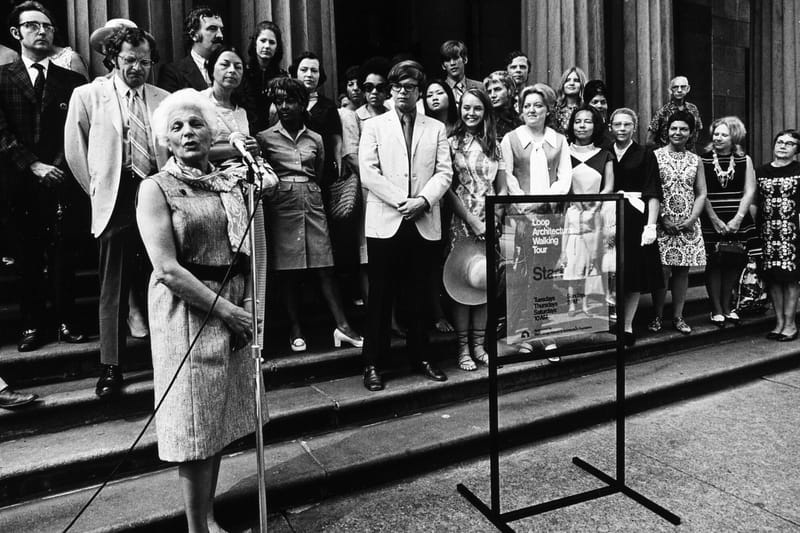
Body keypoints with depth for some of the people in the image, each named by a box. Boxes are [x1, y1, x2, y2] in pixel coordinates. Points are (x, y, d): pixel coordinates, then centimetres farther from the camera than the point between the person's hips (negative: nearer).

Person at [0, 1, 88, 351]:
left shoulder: (72, 81, 10)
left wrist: (56, 167, -7)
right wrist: (33, 166, -11)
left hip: (63, 182, 0)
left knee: (63, 255, 1)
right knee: (28, 257, 5)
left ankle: (65, 321, 10)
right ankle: (33, 324, 14)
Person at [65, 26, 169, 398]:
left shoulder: (163, 100, 10)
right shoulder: (87, 96, 5)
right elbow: (75, 150, 9)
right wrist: (96, 189, 7)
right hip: (116, 199, -1)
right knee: (113, 286, 2)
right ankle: (111, 366, 11)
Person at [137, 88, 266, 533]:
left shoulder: (232, 182, 10)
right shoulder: (156, 188, -6)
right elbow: (167, 269, -15)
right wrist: (224, 309, -17)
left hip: (237, 308, 5)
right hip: (188, 310, -5)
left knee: (221, 415, 15)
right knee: (195, 422, 4)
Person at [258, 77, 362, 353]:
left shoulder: (315, 139, 11)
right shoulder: (265, 138, 5)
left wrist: (308, 191, 10)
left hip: (312, 203, 2)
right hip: (282, 206, -2)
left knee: (324, 267, -1)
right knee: (288, 271, 0)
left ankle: (342, 326, 2)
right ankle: (296, 331, 9)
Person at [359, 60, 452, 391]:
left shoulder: (436, 128, 14)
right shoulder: (374, 126, 9)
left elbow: (444, 172, 5)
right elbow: (368, 173, -3)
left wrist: (423, 200, -12)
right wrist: (402, 201, -12)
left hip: (424, 223, 2)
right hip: (386, 222, -2)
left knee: (421, 293, 7)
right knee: (380, 294, 1)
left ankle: (421, 356, 20)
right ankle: (373, 363, 10)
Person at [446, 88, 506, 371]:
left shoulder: (493, 144, 12)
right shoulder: (451, 143, 0)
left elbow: (502, 188, 10)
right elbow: (448, 188, -6)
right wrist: (472, 221, -11)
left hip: (490, 223, 4)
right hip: (462, 221, -4)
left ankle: (479, 345, 15)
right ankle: (463, 347, 8)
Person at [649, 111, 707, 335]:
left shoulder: (695, 161, 10)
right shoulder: (655, 156, 0)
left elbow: (701, 194, 9)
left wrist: (692, 219, -6)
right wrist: (662, 218, -12)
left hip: (688, 224, 3)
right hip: (662, 223, -3)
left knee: (682, 270, 6)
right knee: (662, 270, -5)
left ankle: (678, 316, 15)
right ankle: (657, 317, 8)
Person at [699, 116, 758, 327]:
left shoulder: (744, 160, 6)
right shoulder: (702, 160, -2)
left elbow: (749, 192, 1)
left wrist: (738, 219, -9)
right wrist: (715, 220, -11)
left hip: (737, 221, 3)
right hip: (711, 221, -3)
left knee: (734, 263, 6)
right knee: (713, 264, -1)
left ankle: (726, 307, 19)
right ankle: (716, 310, 8)